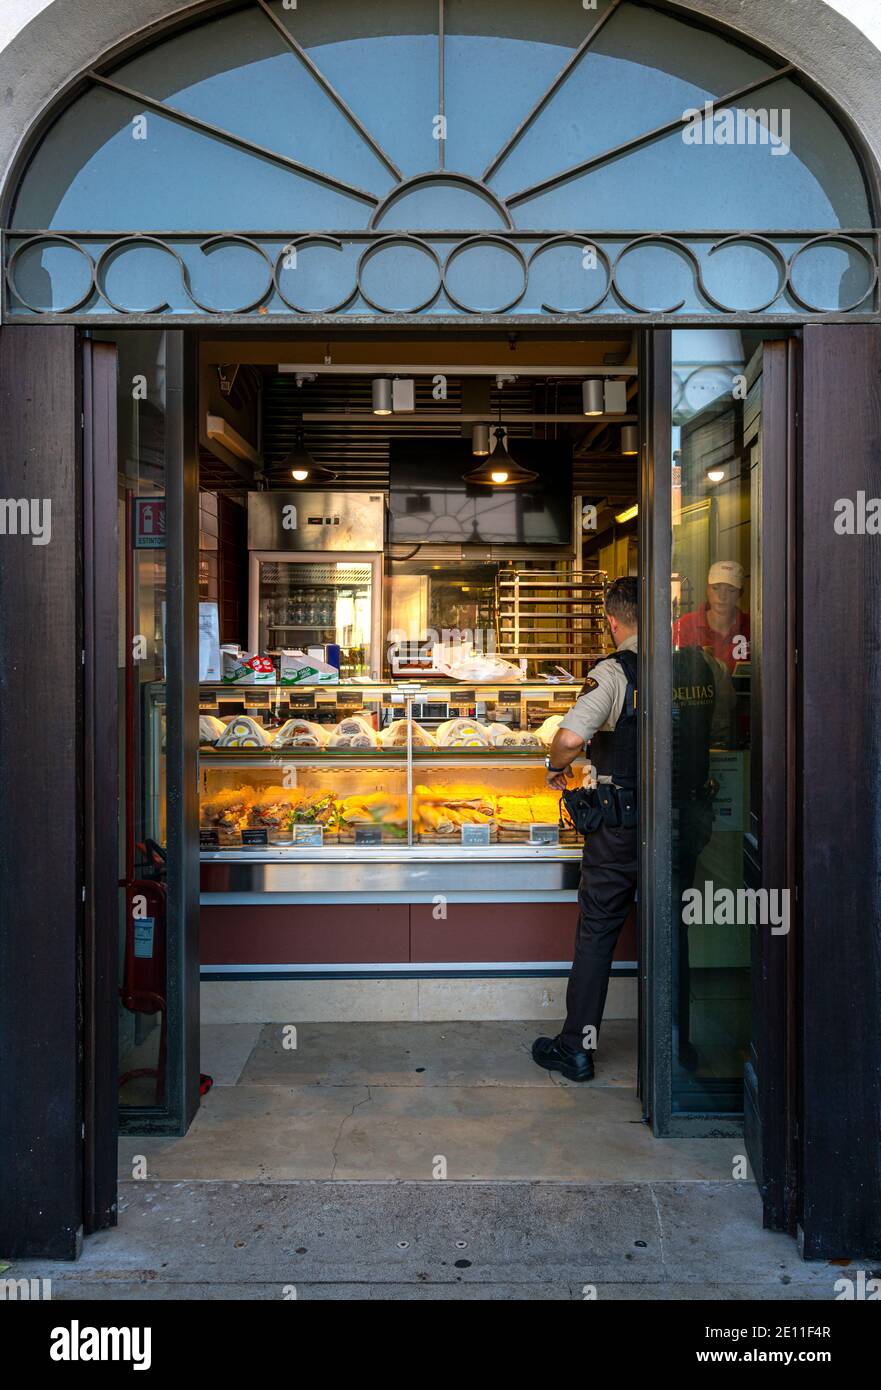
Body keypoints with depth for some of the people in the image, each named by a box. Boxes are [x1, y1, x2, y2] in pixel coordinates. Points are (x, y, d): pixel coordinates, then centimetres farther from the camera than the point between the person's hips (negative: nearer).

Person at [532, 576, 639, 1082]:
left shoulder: (613, 673, -12)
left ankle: (578, 1045, 13)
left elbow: (570, 736, -24)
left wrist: (556, 768, -4)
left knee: (597, 932, 6)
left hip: (620, 822, -4)